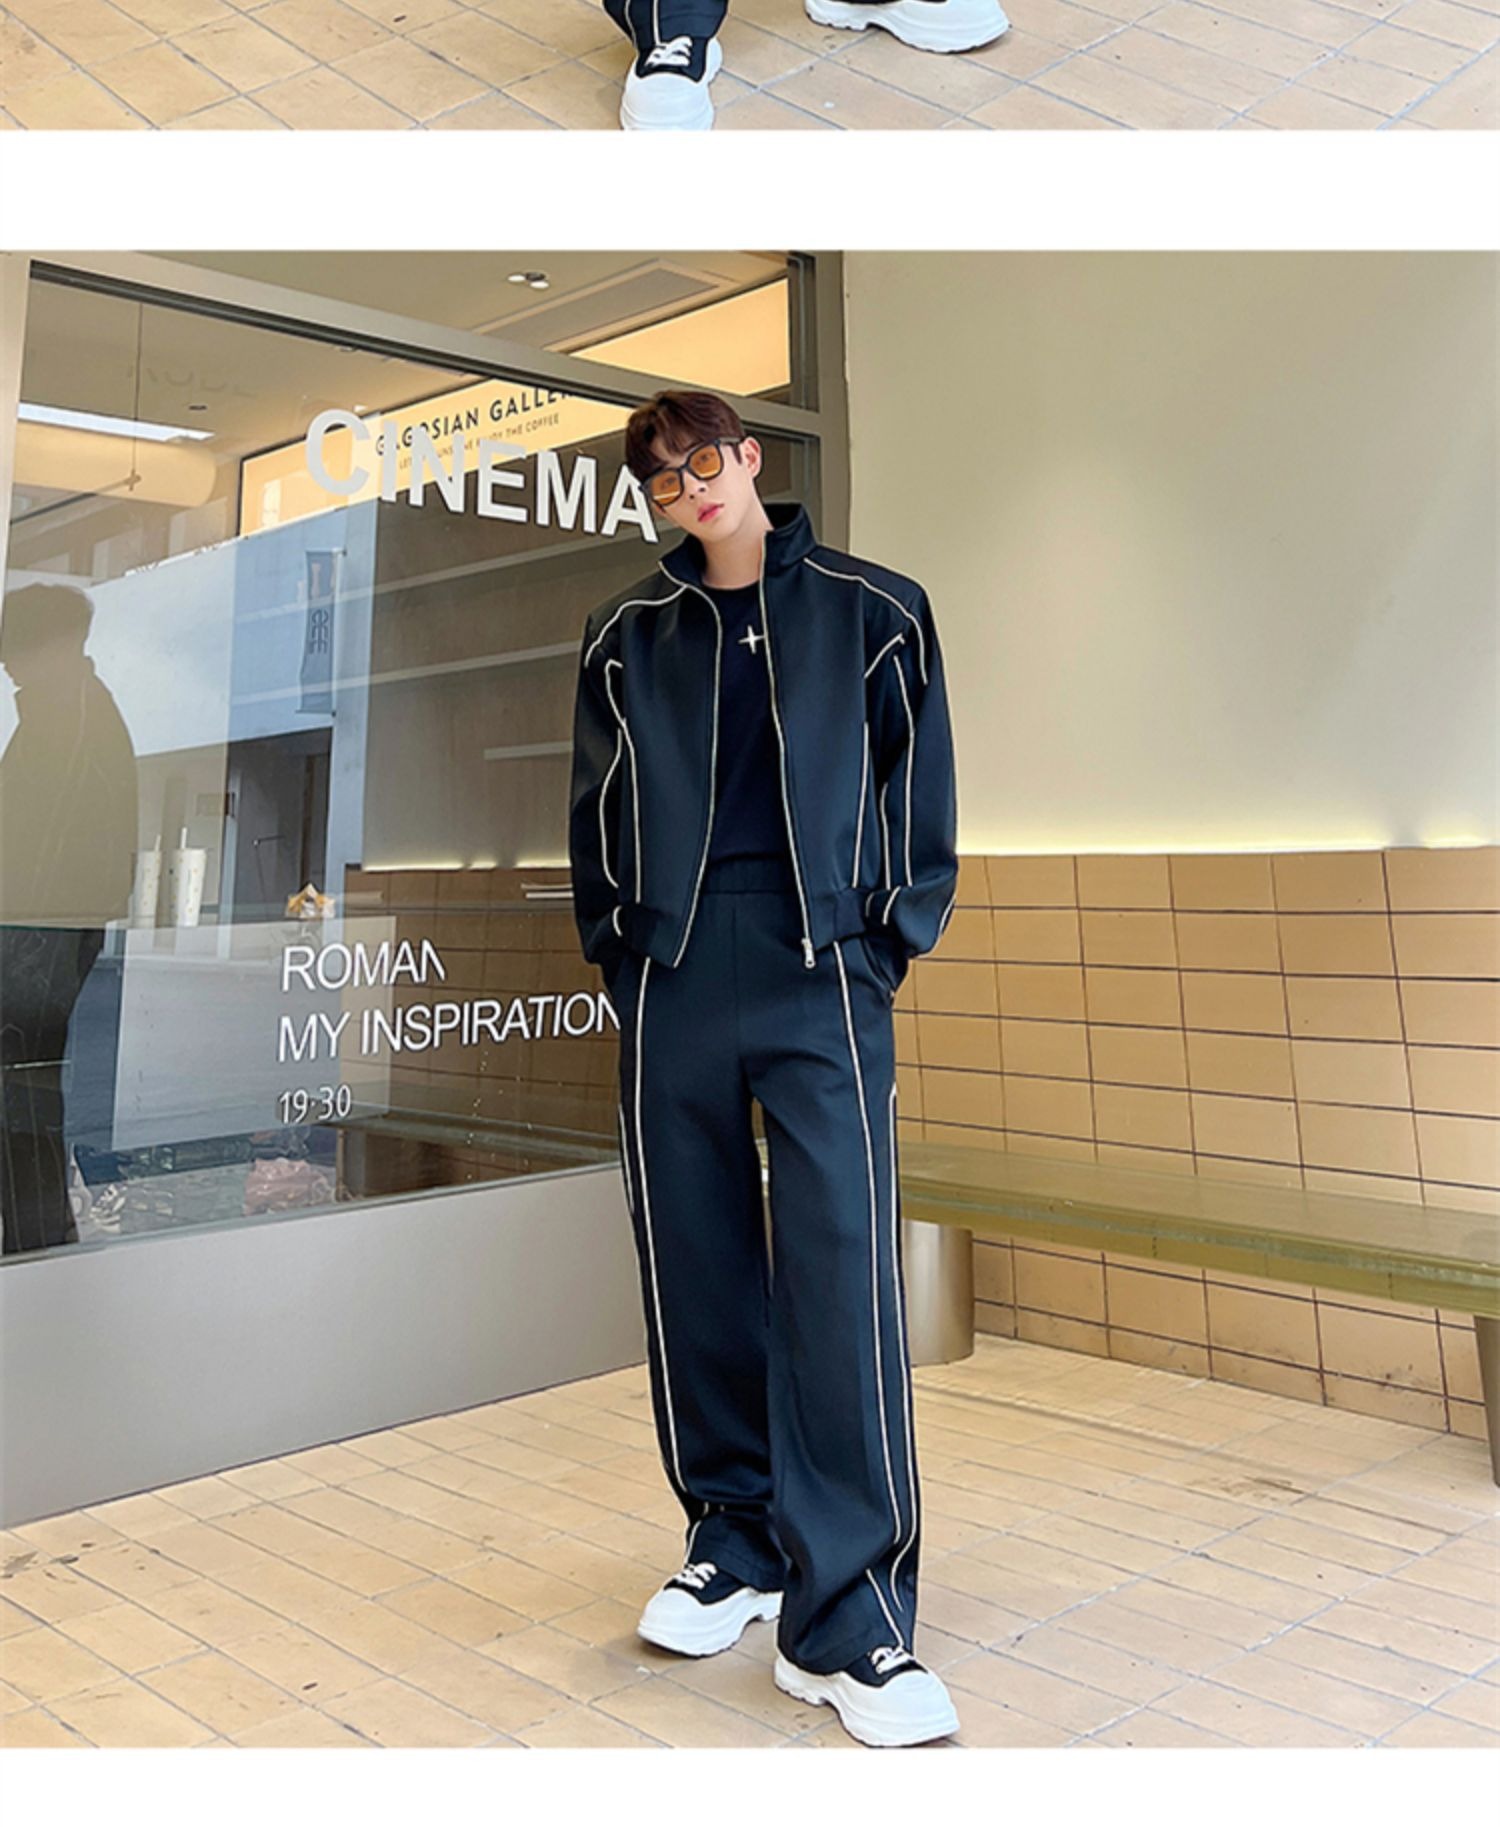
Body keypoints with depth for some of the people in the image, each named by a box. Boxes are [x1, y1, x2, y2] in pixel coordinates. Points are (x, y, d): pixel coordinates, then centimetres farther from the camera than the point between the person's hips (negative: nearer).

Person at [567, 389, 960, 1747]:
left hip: (822, 967, -3)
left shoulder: (872, 609, 11)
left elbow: (920, 788, 10)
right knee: (694, 1265, 5)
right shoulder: (625, 638, 17)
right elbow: (596, 814, 19)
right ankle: (736, 1545, 21)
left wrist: (890, 944, 1)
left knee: (842, 1260, -13)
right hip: (673, 974, 3)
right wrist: (620, 953, 8)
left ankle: (847, 1621, -7)